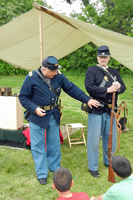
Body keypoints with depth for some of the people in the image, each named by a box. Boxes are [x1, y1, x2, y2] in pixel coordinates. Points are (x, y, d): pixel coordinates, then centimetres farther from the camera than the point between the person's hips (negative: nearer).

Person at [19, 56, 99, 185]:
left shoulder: (58, 76, -4)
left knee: (54, 144, 15)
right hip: (37, 116, -4)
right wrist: (35, 109, -22)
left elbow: (72, 89, 3)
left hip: (54, 115, 4)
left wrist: (87, 100, -1)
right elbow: (23, 97, -9)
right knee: (38, 146, 4)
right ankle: (41, 174, 18)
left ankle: (55, 168, 34)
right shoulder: (31, 77, -15)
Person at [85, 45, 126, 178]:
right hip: (96, 111, -5)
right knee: (94, 139, -1)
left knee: (111, 138, 15)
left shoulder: (114, 72, 15)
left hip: (110, 111, 5)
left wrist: (119, 87, -16)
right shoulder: (92, 70, -2)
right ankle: (93, 167, 14)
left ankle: (109, 162, 36)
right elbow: (89, 87, -16)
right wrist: (107, 90, -22)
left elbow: (123, 87, 8)